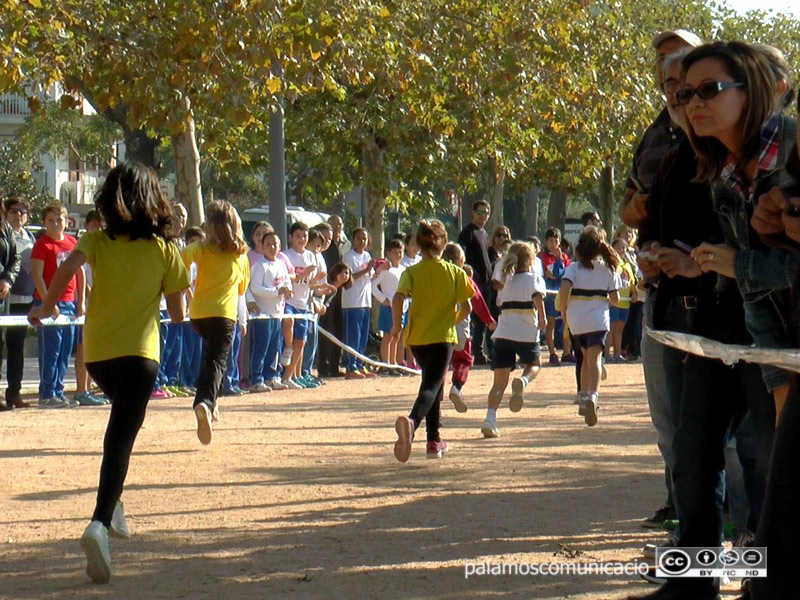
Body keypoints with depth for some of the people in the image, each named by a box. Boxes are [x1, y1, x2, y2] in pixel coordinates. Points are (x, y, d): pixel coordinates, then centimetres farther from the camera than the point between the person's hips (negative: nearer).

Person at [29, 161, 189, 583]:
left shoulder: (97, 242, 4)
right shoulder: (164, 250, 4)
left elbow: (68, 266, -18)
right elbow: (178, 315, 5)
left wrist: (46, 308, -5)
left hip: (96, 352, 3)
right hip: (138, 352, -3)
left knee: (121, 424, 30)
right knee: (121, 436, -12)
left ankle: (112, 503, 24)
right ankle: (100, 523, -32)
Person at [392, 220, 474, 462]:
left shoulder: (412, 272, -1)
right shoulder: (455, 273, -1)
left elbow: (398, 299, -17)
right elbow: (466, 308, -3)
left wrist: (397, 325, -3)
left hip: (416, 337, 3)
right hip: (442, 337, -3)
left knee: (434, 385, 21)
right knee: (431, 387, -11)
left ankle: (434, 441, 26)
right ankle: (412, 421, -42)